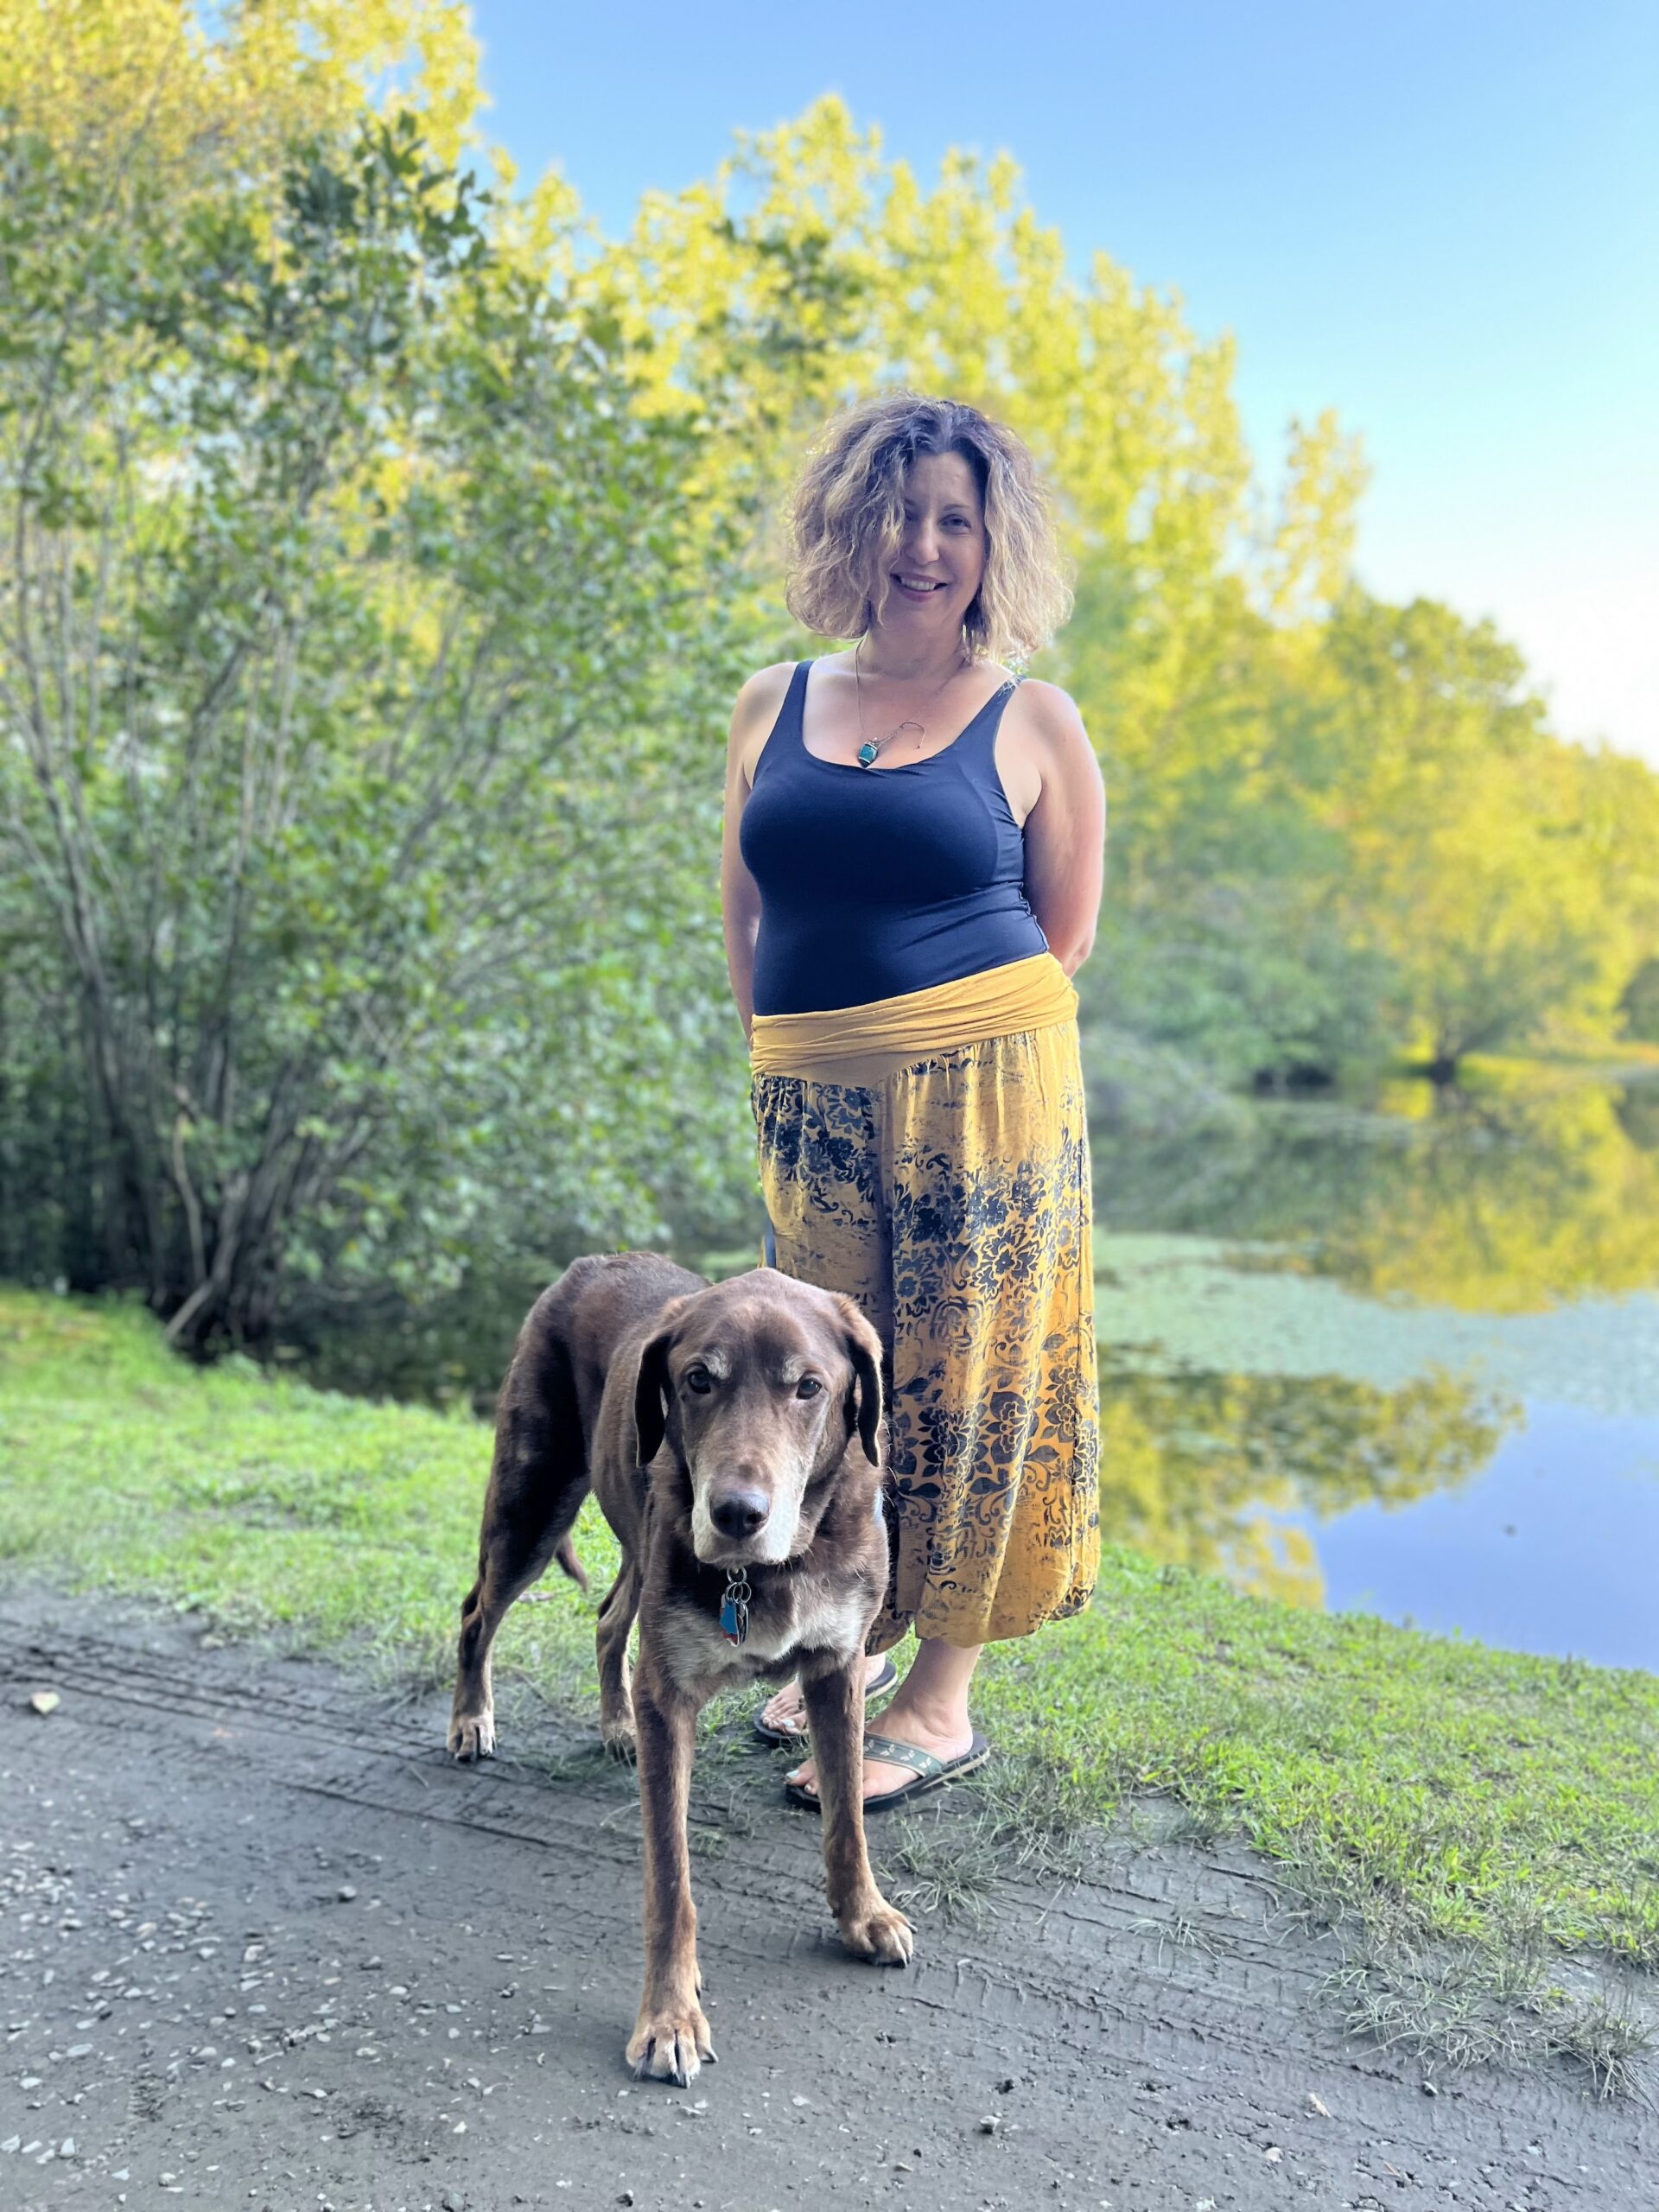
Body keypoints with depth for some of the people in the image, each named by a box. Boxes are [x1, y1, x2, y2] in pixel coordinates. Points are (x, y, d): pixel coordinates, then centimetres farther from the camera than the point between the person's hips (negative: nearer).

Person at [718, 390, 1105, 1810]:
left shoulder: (1034, 722, 1)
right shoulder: (774, 706, 10)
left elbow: (1065, 938, 5)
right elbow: (743, 912, 15)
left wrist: (949, 1037, 4)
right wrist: (810, 1045, 7)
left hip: (984, 1095, -3)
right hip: (809, 1099, 4)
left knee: (969, 1374, 2)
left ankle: (943, 1702, 16)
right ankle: (852, 1636, 32)